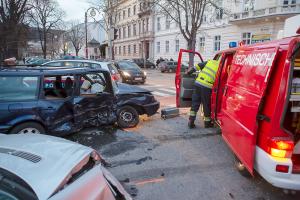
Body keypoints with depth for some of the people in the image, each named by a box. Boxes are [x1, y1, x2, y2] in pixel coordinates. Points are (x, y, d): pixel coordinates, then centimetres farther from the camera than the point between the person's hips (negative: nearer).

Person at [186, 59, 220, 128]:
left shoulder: (210, 61, 15)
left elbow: (197, 66, 13)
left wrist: (188, 72, 21)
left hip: (198, 83, 4)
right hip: (207, 87, -3)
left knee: (195, 104, 10)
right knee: (206, 105, 11)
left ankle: (191, 122, 11)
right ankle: (207, 123, 26)